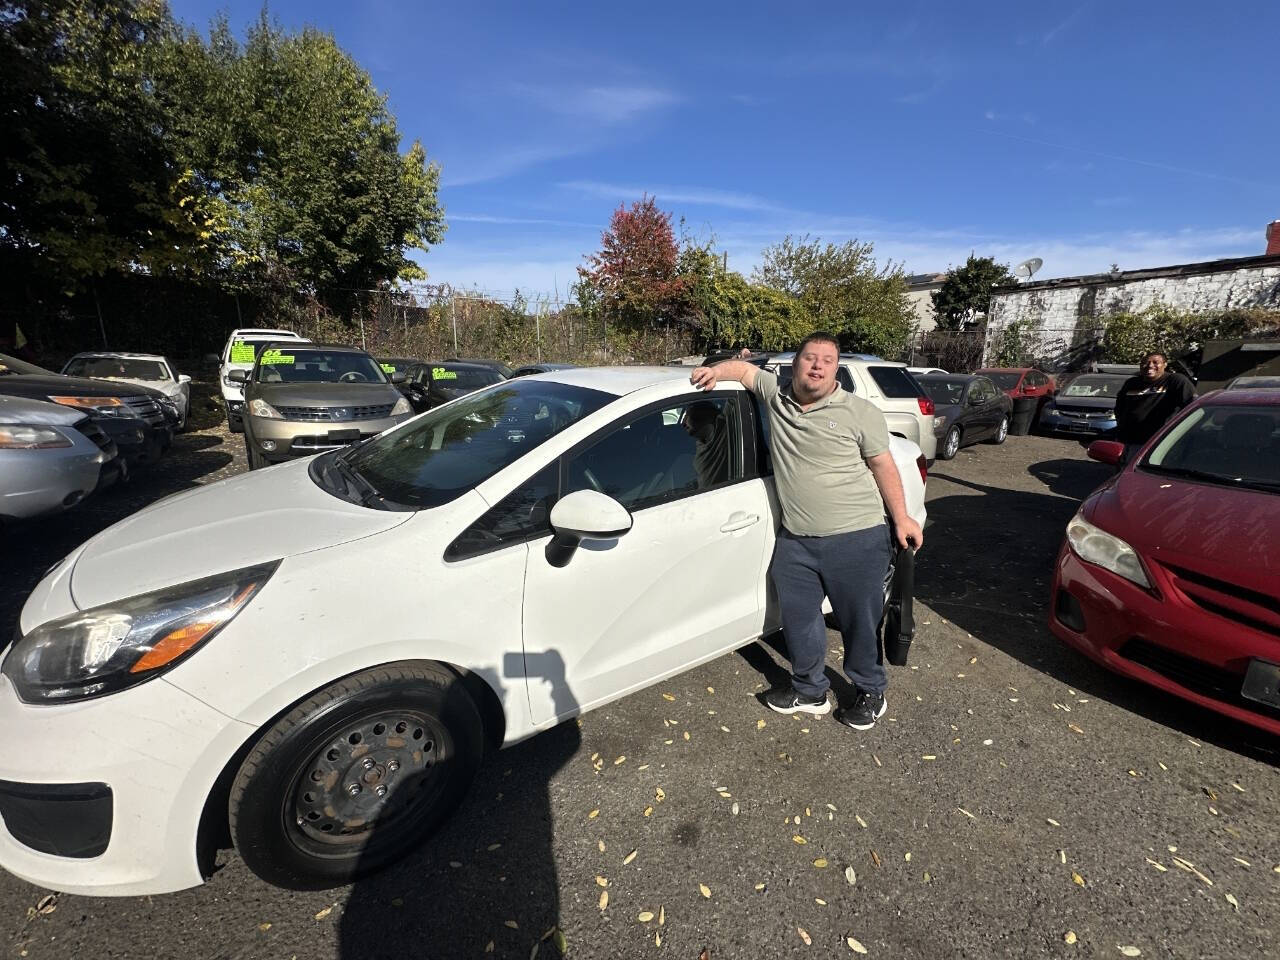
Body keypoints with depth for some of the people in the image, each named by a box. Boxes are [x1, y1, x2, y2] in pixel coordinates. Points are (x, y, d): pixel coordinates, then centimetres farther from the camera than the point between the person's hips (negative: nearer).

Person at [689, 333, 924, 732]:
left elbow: (883, 466, 1)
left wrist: (901, 518, -1)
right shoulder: (776, 396, 4)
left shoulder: (860, 412, -3)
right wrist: (716, 370, -2)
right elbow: (745, 368, 18)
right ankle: (809, 691, 35)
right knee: (798, 620, 14)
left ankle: (870, 693, 35)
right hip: (794, 540, 4)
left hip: (856, 538, -3)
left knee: (861, 622, 11)